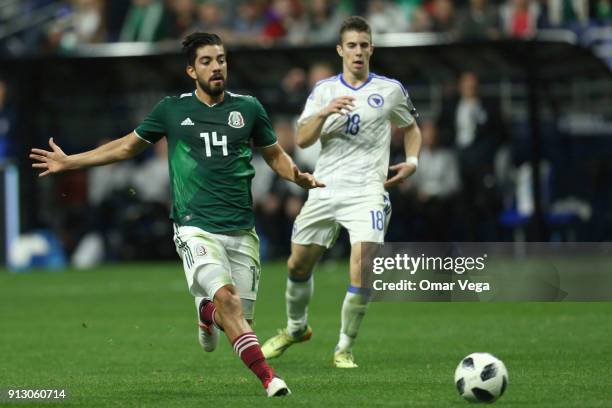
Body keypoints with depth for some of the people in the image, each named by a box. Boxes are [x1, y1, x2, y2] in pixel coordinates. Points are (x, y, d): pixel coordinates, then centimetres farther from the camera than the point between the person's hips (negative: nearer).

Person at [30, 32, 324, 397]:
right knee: (227, 299, -26)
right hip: (196, 228, -2)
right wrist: (69, 162, 16)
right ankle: (268, 377, -28)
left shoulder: (248, 108, 8)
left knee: (242, 320, 1)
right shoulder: (172, 110, 5)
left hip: (242, 233, 3)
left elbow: (276, 155, 19)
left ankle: (206, 313, 37)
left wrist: (297, 176, -3)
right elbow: (127, 146, 18)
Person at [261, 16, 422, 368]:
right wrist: (324, 113, -19)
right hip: (325, 190, 3)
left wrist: (412, 161, 2)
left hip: (367, 191, -3)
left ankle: (344, 349, -6)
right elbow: (302, 140, -2)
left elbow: (411, 128, 20)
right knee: (298, 263, 10)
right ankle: (296, 328, 38)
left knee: (362, 267, -19)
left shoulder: (391, 90, 4)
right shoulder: (324, 90, 7)